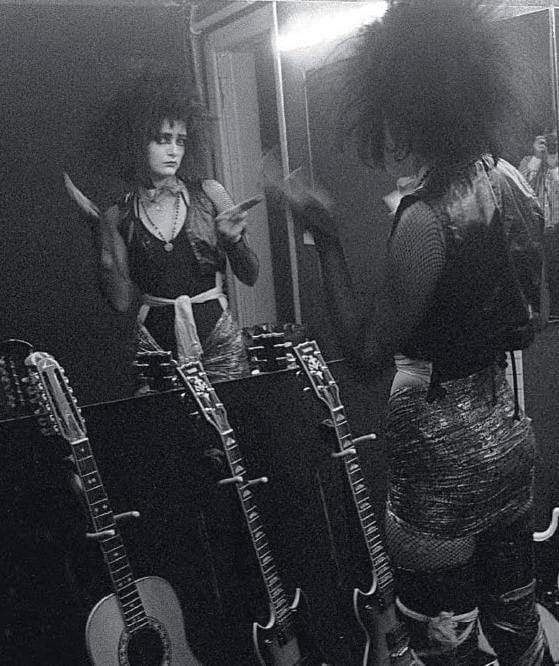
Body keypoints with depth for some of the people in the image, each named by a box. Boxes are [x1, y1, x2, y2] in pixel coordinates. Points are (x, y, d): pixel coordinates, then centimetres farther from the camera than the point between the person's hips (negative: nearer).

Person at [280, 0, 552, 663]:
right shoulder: (510, 181, -1)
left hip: (443, 449, -8)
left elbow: (365, 350, -19)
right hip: (505, 427, 8)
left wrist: (326, 237, -18)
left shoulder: (425, 218, -27)